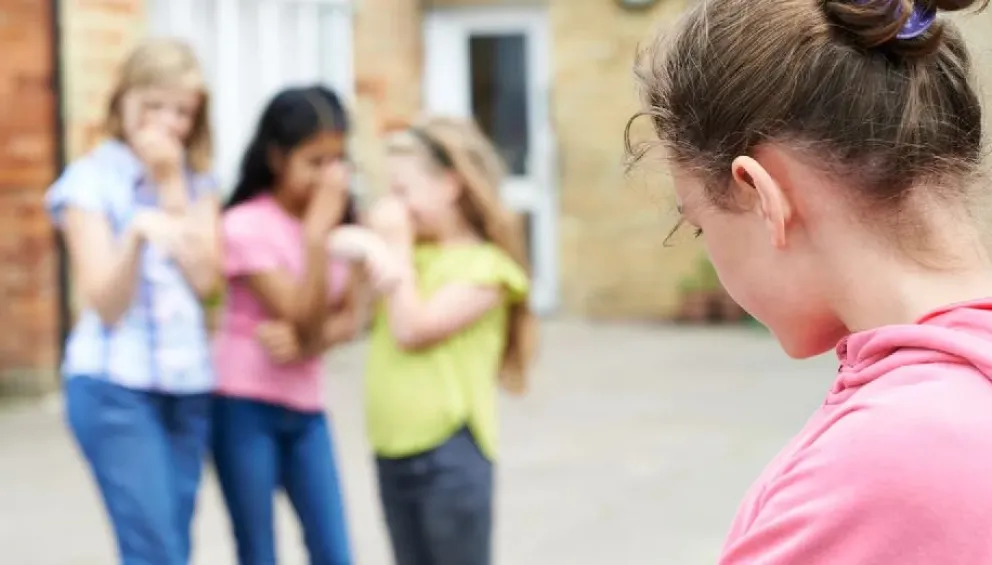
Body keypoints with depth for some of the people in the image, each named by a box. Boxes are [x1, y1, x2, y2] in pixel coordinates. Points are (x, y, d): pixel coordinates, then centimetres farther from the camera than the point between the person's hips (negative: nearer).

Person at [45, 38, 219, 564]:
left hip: (187, 387, 5)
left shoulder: (197, 183, 11)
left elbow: (205, 278, -4)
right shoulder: (91, 180, -3)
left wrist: (172, 183, -6)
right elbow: (106, 304, -10)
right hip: (115, 387, -5)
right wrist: (138, 234, -27)